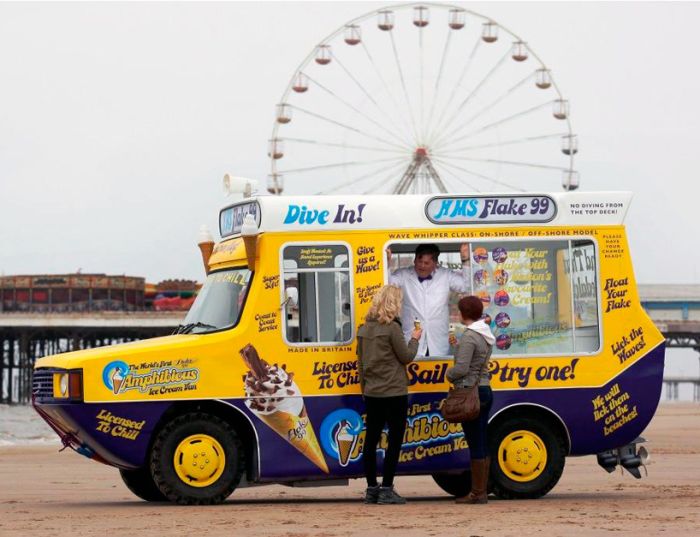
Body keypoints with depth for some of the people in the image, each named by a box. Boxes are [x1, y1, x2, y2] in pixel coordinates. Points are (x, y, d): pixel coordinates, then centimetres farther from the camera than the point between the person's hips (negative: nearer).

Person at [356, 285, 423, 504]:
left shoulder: (364, 329, 8)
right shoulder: (392, 328, -13)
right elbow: (406, 356, -9)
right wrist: (415, 339, 8)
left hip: (371, 393, 7)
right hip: (393, 393, -7)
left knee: (371, 439, 8)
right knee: (395, 440, -1)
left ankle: (371, 489, 11)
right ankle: (386, 490, -4)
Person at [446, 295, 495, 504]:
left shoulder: (469, 337, -15)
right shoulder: (487, 336, 12)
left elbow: (462, 368, -21)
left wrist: (449, 374, 0)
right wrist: (457, 346, 14)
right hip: (485, 391, 9)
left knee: (475, 444, -5)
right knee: (481, 444, 11)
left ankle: (477, 493, -2)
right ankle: (482, 490, 14)